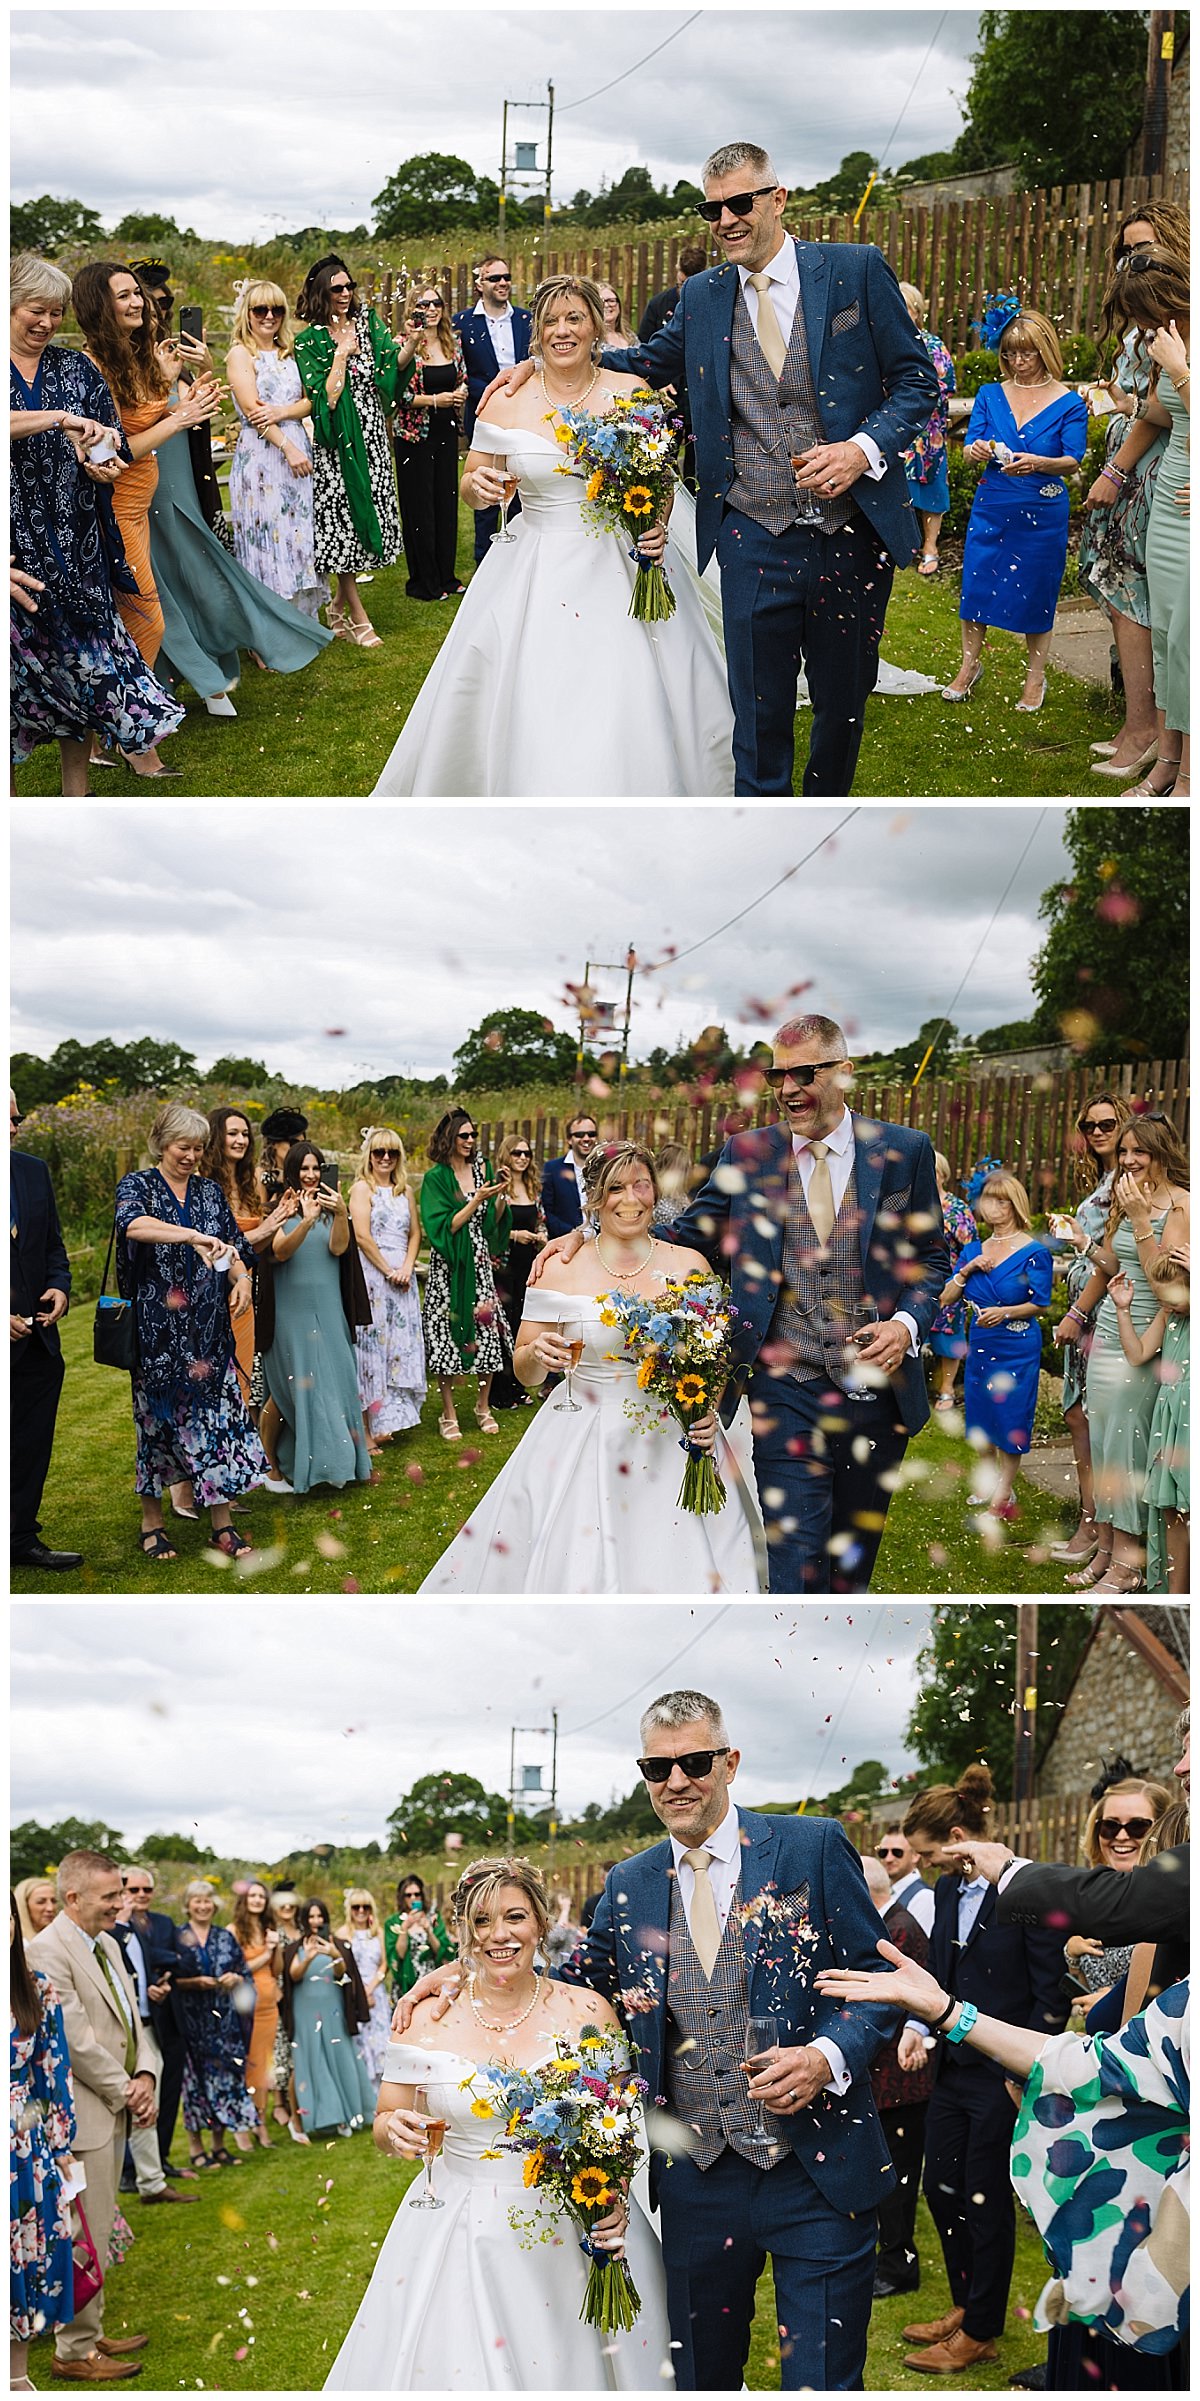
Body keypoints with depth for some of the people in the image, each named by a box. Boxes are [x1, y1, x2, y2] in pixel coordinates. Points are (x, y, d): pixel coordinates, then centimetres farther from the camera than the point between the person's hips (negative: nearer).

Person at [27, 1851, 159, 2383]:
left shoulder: (106, 1944, 14)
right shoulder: (47, 1951, -17)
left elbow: (131, 2019, 17)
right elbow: (76, 2040, -20)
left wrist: (145, 2075, 0)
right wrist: (124, 2092, -12)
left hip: (115, 2108, 9)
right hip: (82, 2116, -9)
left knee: (96, 2234, 16)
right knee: (84, 2239, -3)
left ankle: (90, 2333, 25)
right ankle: (75, 2351, 6)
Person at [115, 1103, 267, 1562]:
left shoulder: (210, 1192, 12)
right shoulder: (138, 1185, -2)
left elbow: (233, 1246, 14)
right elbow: (131, 1224, -24)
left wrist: (241, 1279, -9)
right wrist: (193, 1237, -38)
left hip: (209, 1328, 4)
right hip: (157, 1329, -4)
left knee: (218, 1415, 0)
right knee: (157, 1416, 3)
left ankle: (222, 1522, 5)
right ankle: (151, 1521, 14)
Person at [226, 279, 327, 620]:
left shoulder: (288, 354, 16)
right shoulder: (240, 354, -3)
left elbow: (309, 402, 9)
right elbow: (251, 408, -13)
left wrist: (282, 412, -13)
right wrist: (287, 447, -18)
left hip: (298, 448, 6)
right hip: (261, 454, -6)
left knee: (299, 534, 6)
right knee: (267, 535, -5)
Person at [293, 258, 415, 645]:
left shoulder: (368, 322, 6)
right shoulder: (309, 341, -6)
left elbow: (393, 363, -8)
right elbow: (325, 398, -13)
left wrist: (412, 344, -27)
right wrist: (341, 354, -15)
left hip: (372, 438, 5)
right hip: (337, 443, -5)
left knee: (368, 517, 8)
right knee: (341, 520, -3)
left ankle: (339, 606, 24)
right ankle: (358, 619, 2)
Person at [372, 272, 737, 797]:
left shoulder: (632, 394, -1)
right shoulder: (506, 403, 1)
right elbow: (471, 487, 9)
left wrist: (657, 525, -12)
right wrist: (479, 485, -15)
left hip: (622, 565, -1)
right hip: (534, 572, 1)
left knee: (637, 713, -6)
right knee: (529, 711, -4)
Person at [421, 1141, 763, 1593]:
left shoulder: (690, 1266, 0)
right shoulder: (560, 1269, -3)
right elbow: (525, 1373, 2)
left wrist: (709, 1408, -12)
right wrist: (536, 1353, -21)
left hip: (672, 1442, 1)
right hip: (579, 1445, -1)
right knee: (574, 1570, -3)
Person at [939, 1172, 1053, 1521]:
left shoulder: (1034, 1252, -9)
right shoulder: (974, 1250, 6)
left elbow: (1039, 1304, -8)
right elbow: (946, 1297, 4)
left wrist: (1004, 1312, -22)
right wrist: (966, 1270, -12)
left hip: (1017, 1347, -6)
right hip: (981, 1344, 6)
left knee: (1010, 1419, -3)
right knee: (983, 1416, 13)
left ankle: (1000, 1500, 2)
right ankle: (992, 1480, 31)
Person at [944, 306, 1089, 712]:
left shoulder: (1068, 402, -3)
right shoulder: (989, 395, 5)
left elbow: (1073, 461, -10)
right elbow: (969, 447, 1)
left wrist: (1037, 463, -30)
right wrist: (976, 451, -24)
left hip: (1042, 512, -2)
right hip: (991, 506, 2)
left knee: (1036, 592, 5)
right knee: (976, 583, 4)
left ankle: (1035, 678, 18)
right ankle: (970, 664, 24)